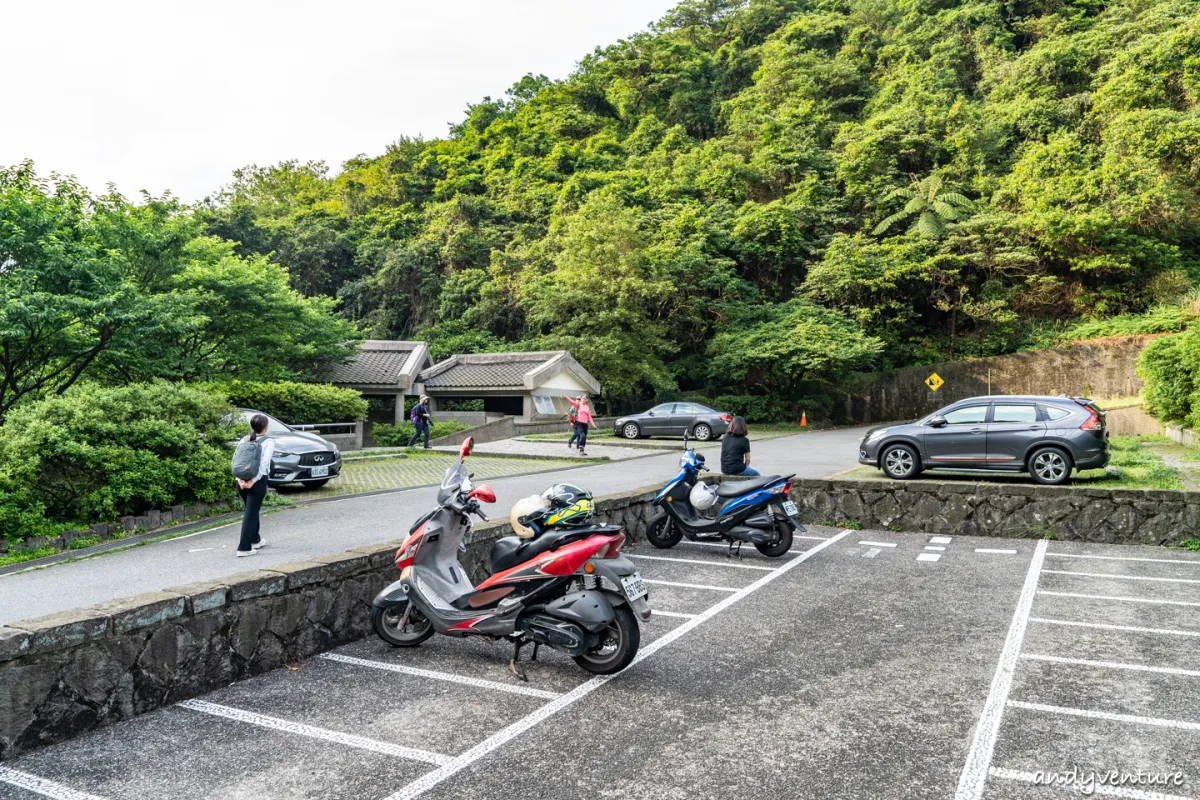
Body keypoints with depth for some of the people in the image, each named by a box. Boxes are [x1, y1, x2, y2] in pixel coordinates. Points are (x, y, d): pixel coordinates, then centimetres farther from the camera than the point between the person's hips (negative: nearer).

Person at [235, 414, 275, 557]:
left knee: (252, 510, 22)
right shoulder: (269, 441, -5)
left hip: (243, 480, 6)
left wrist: (240, 478, -6)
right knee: (251, 513, -1)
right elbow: (264, 463, -16)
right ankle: (244, 548, -4)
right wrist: (254, 480, -16)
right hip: (258, 480, -5)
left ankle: (255, 540, 36)